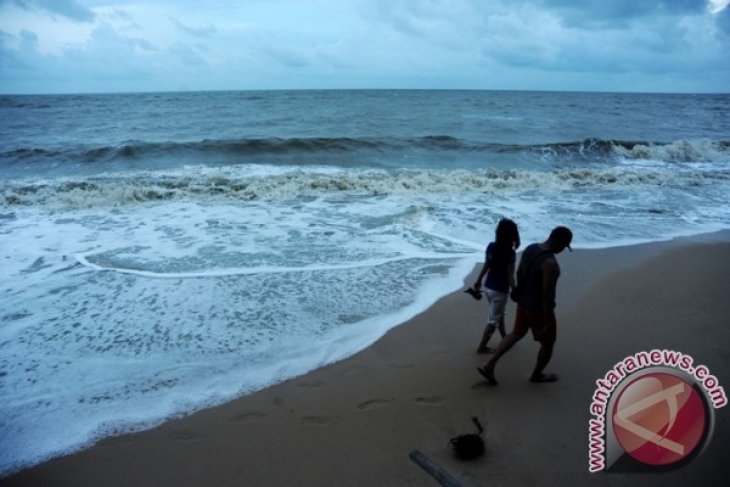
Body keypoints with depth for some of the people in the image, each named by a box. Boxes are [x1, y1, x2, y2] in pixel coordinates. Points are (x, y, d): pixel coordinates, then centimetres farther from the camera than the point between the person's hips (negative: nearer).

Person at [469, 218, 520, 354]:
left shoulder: (491, 246, -4)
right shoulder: (509, 253, -23)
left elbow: (485, 266, 7)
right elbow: (510, 276, -19)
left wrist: (478, 282, 18)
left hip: (488, 286, 7)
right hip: (499, 290, -7)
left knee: (499, 313, 26)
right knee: (493, 320, 8)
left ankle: (505, 339, 43)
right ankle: (481, 347, 16)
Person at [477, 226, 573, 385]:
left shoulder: (530, 248, -4)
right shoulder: (550, 263, -31)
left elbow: (519, 273, 9)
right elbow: (547, 295, -28)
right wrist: (548, 322, -19)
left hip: (523, 303, 8)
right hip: (539, 309, -8)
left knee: (517, 334, 25)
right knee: (548, 343, 18)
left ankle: (489, 365, 19)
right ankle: (537, 375, 39)